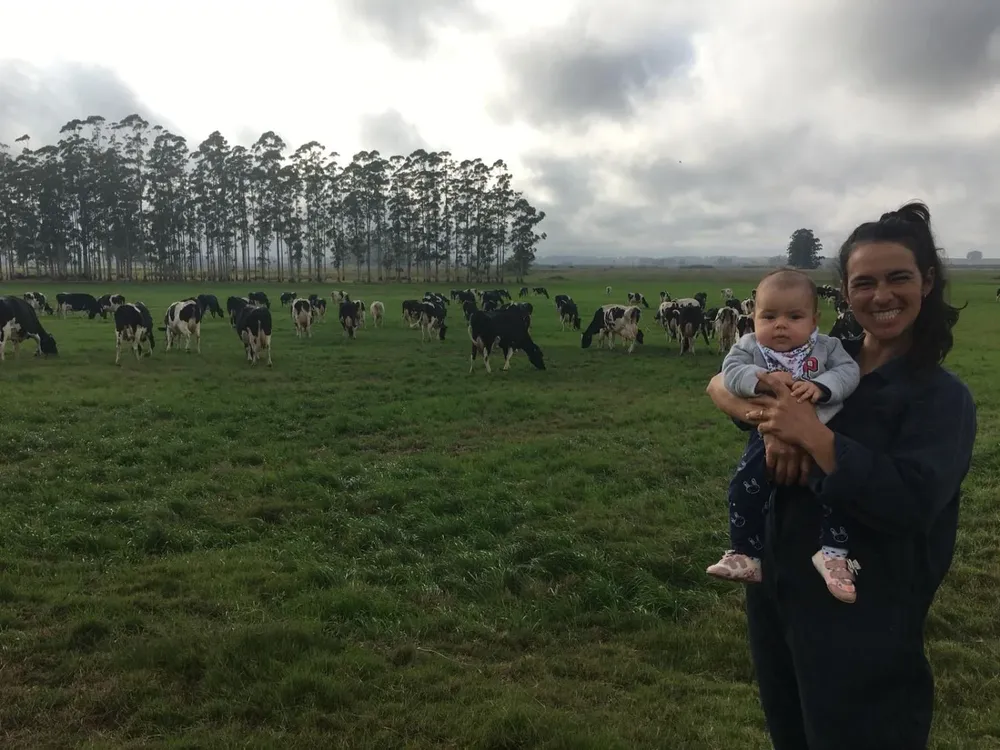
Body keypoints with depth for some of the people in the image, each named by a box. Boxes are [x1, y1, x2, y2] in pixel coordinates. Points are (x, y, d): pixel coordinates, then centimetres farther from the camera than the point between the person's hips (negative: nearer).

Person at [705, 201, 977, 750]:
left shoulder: (941, 396, -12)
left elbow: (909, 504, -26)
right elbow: (720, 384, -2)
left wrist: (811, 433, -28)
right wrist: (768, 421, -21)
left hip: (862, 620, -5)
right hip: (776, 590, 5)